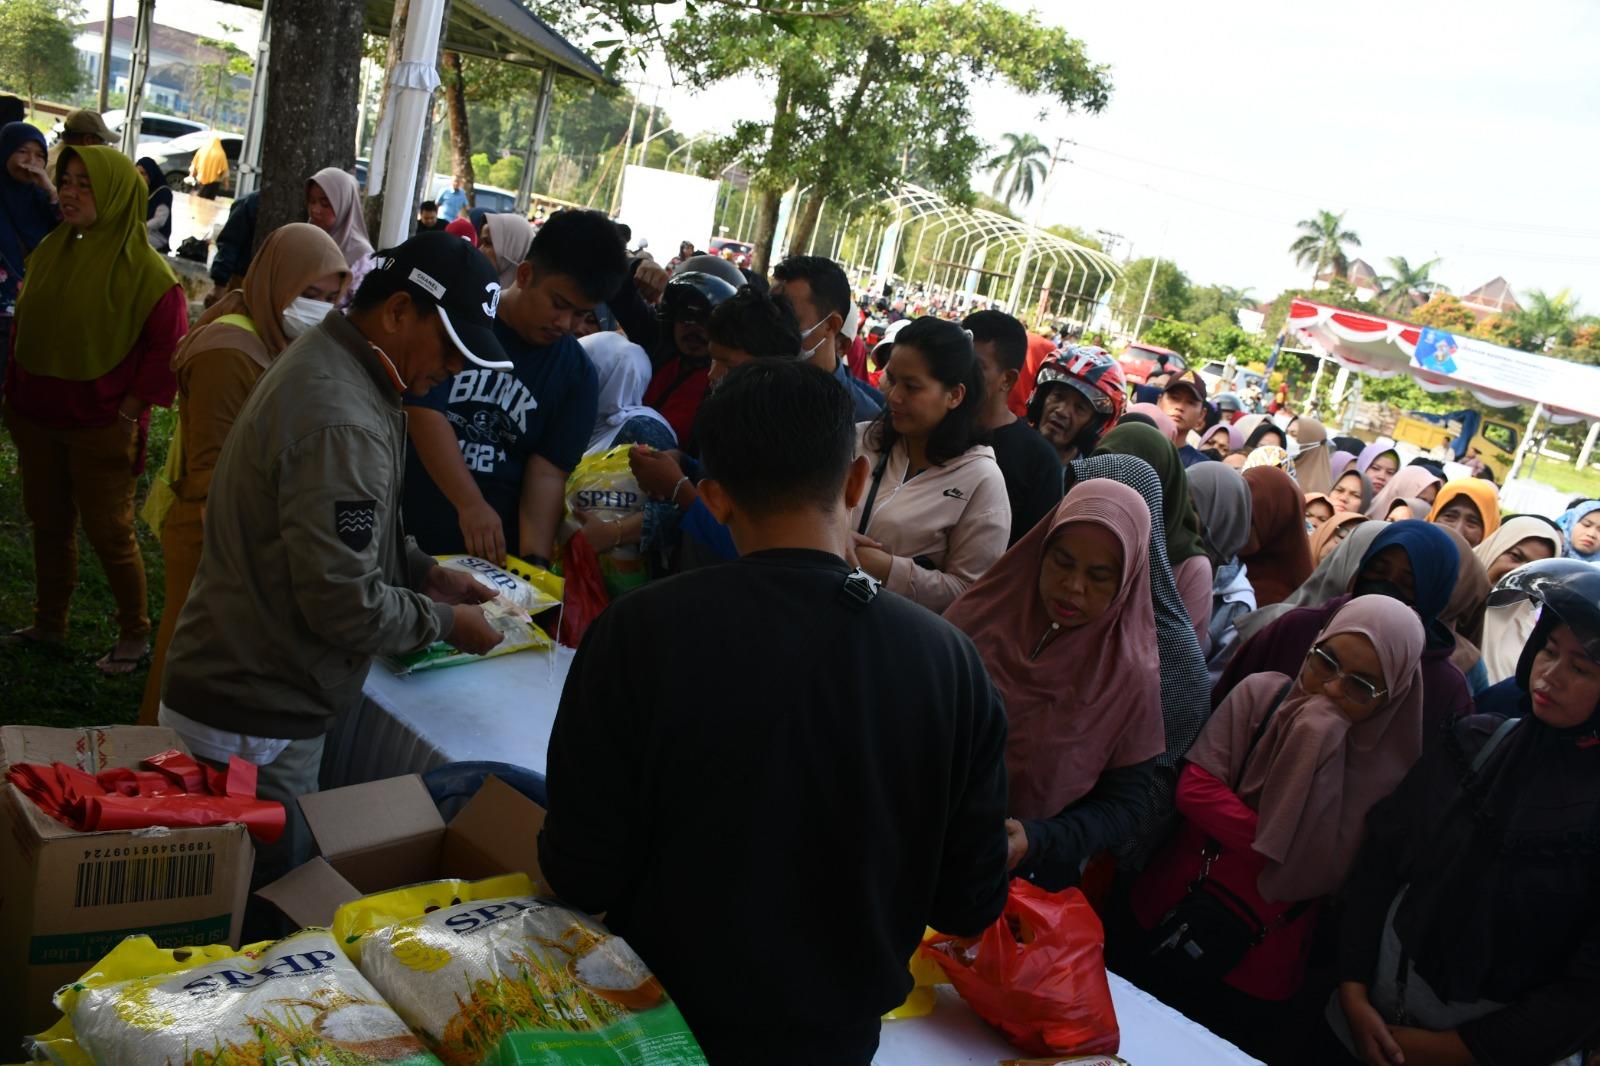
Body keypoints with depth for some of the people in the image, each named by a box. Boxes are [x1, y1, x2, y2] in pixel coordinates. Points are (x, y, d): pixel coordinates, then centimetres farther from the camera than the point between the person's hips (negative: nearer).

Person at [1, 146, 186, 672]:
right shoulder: (49, 250, 5)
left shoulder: (143, 267, -15)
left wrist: (129, 412, -14)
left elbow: (170, 345, -15)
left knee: (109, 531, 3)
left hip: (100, 429, -6)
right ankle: (48, 624, 32)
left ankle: (136, 634, 20)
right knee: (47, 523, 16)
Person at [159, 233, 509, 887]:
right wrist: (446, 623, -11)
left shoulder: (324, 361, 6)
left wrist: (423, 572, 8)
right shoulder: (342, 424, -28)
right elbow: (346, 607, -26)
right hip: (255, 727, -10)